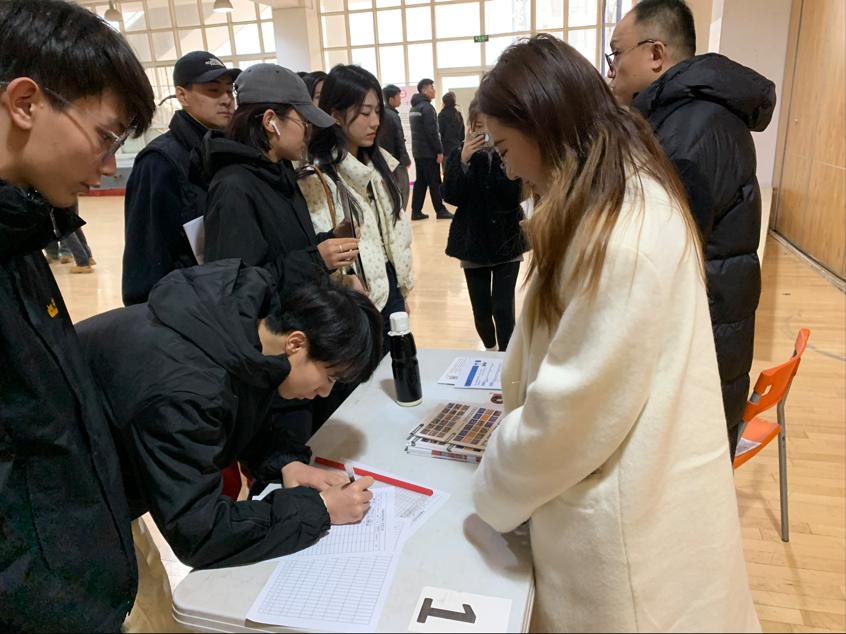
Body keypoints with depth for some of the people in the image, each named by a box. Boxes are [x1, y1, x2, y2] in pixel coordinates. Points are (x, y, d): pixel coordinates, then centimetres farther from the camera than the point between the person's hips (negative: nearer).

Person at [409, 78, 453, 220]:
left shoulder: (414, 108, 16)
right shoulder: (427, 107, -13)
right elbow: (432, 132, -19)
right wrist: (439, 151, -16)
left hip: (418, 151, 9)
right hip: (428, 152, -9)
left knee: (420, 181, 9)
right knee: (434, 182, -3)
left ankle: (416, 211, 8)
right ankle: (440, 211, 2)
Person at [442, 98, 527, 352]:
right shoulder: (459, 154, 0)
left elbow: (513, 198, -16)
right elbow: (451, 197, -12)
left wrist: (498, 159, -23)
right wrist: (464, 160, -21)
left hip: (507, 241, -1)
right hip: (473, 242, 2)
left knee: (503, 308, -7)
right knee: (481, 309, 10)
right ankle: (490, 349, 37)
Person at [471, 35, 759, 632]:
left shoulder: (624, 235, -29)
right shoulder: (628, 194, 3)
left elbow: (574, 404, -25)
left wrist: (494, 491, -10)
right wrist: (515, 408, 11)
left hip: (629, 509, -8)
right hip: (632, 480, 8)